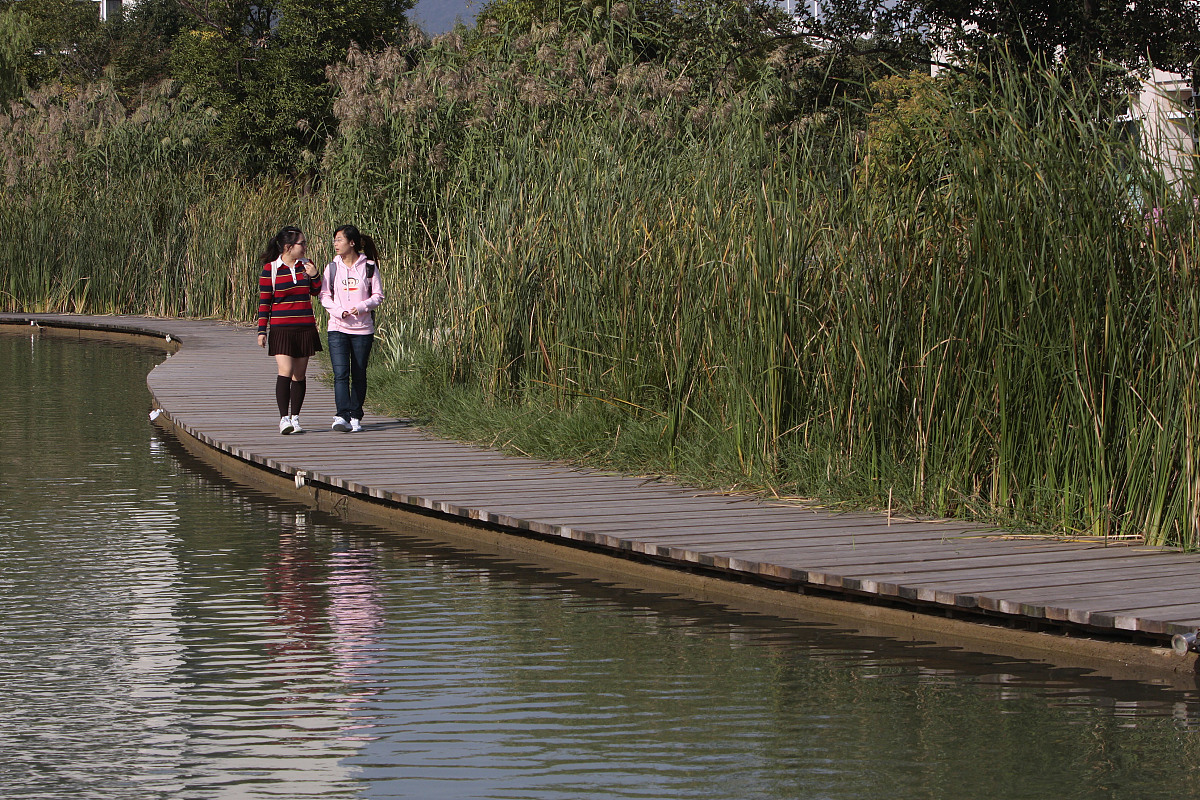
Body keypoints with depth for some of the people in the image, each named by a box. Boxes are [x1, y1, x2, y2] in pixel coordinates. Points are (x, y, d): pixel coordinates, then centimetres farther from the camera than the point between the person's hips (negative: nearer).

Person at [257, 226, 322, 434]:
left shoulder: (306, 265, 7)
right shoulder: (271, 269, -4)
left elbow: (316, 291, 17)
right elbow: (264, 301, -1)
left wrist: (314, 276, -4)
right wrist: (262, 330, -4)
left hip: (305, 327, 4)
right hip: (281, 329, -4)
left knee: (299, 375, 6)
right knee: (285, 373, -15)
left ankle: (295, 418, 13)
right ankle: (284, 419, -15)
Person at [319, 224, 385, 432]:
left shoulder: (368, 267, 2)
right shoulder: (332, 267, 6)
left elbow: (378, 296, 4)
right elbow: (325, 296, 7)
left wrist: (362, 306, -15)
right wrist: (339, 311, -11)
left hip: (363, 328, 0)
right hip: (338, 327, 0)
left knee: (359, 375, 5)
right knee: (340, 374, -13)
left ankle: (355, 416, 16)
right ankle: (343, 416, -21)